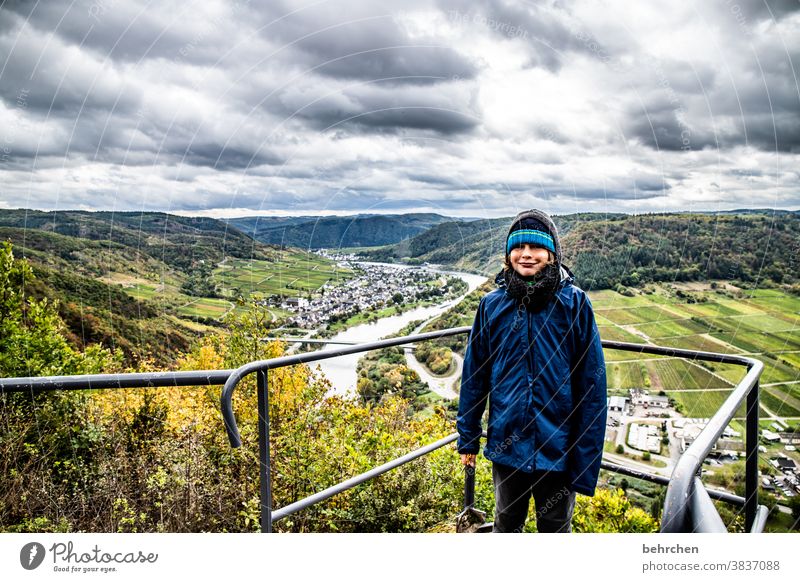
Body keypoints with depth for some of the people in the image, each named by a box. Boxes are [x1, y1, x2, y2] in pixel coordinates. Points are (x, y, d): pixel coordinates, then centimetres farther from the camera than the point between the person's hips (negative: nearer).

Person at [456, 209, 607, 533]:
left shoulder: (574, 303, -11)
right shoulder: (493, 305, -5)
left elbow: (592, 383, -10)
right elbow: (474, 374, 1)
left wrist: (586, 458, -10)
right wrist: (467, 439, 5)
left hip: (558, 447, -2)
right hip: (507, 443, 2)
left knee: (555, 528, 20)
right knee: (506, 524, 24)